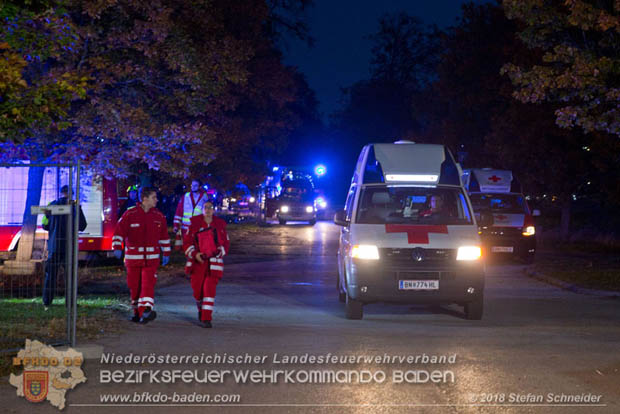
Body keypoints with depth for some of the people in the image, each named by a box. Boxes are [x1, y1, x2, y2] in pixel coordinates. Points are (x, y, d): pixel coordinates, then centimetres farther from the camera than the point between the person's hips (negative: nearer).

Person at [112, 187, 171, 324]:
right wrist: (117, 248, -20)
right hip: (133, 255, -1)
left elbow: (164, 236, 15)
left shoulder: (159, 216, 6)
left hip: (151, 257, 1)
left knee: (148, 283, -16)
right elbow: (119, 232, -7)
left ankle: (146, 310, -26)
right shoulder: (130, 214, -4)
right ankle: (137, 311, 23)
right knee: (134, 286, 7)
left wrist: (166, 253, 15)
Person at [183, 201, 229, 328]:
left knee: (210, 288, -12)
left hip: (214, 262, -1)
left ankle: (206, 318, -10)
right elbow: (187, 242, 2)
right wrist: (195, 254, -12)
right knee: (197, 289, 4)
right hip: (198, 262, 1)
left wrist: (220, 251, -11)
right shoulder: (194, 224, 2)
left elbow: (226, 243, 10)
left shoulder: (220, 225, 4)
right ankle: (201, 307, 37)